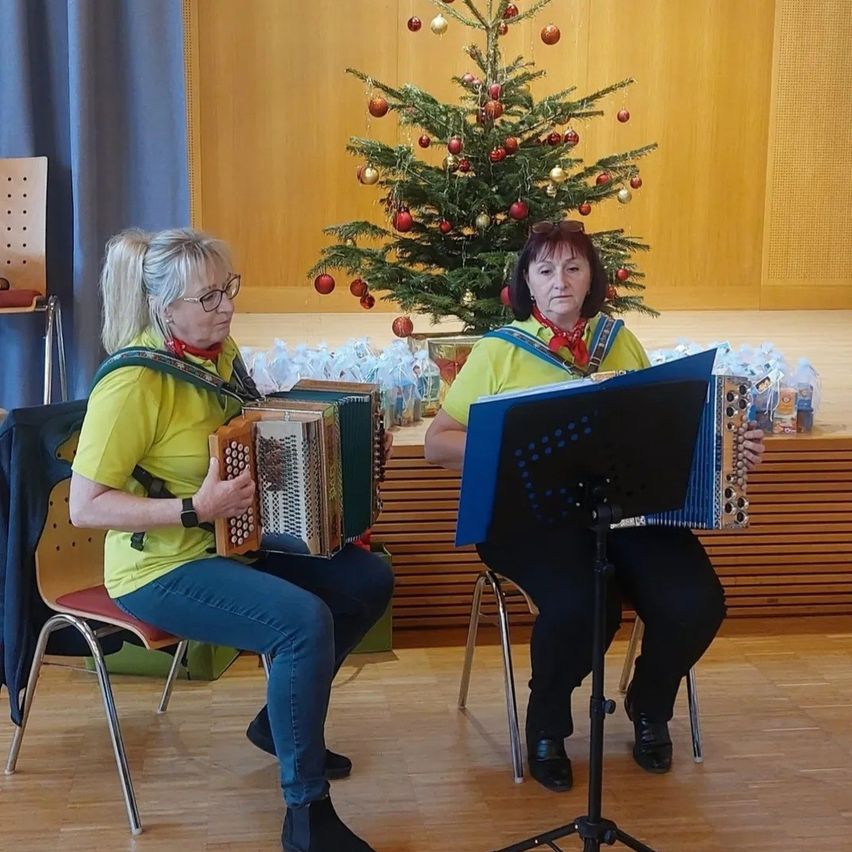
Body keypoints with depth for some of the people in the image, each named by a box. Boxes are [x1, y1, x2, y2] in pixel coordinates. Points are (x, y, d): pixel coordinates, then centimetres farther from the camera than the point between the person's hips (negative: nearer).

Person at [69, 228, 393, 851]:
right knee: (305, 622, -29)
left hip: (238, 541, 9)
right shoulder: (134, 381, -23)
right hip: (162, 568, -9)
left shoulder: (222, 351, 2)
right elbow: (84, 507, -24)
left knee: (370, 581, 4)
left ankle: (283, 721, 21)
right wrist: (195, 509, -31)